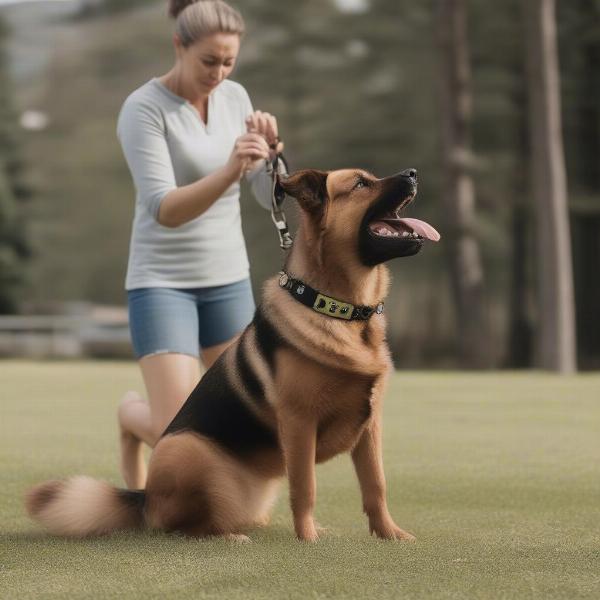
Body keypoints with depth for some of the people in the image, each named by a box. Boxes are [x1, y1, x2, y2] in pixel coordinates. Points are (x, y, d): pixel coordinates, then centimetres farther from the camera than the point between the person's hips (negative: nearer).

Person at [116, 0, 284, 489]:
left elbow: (271, 195, -2)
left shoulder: (235, 98, 2)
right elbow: (165, 211, -28)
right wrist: (230, 170, -44)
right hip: (162, 282, -6)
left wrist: (269, 145, -24)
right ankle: (132, 415, 24)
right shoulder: (142, 111, -18)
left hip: (226, 279, 6)